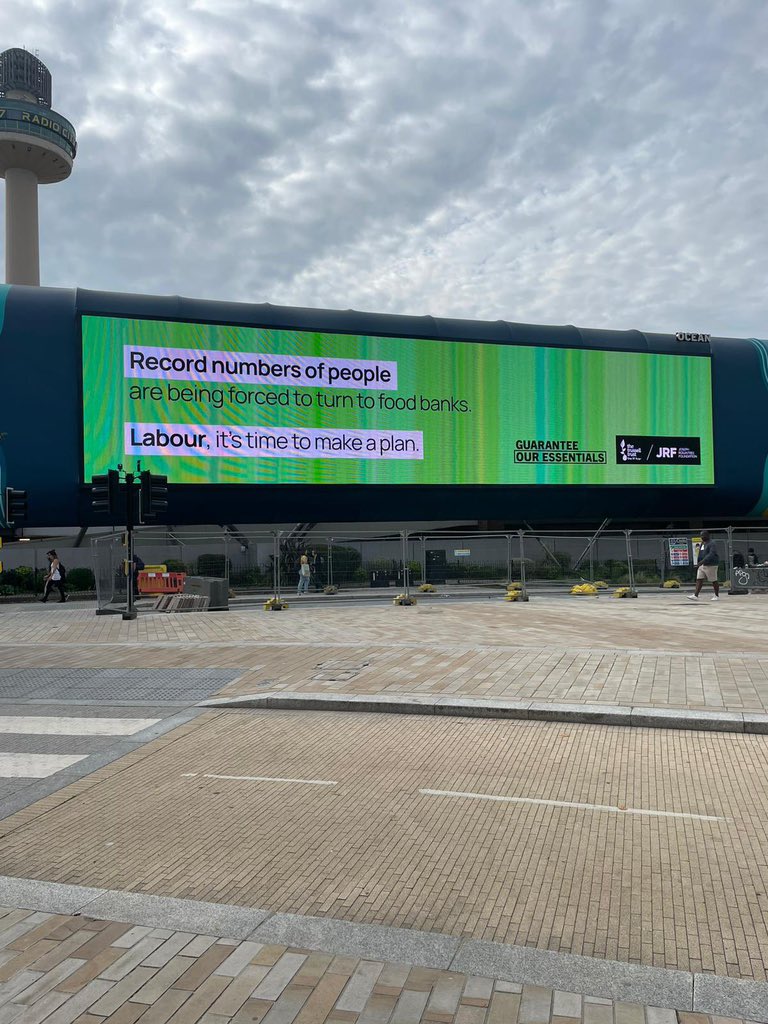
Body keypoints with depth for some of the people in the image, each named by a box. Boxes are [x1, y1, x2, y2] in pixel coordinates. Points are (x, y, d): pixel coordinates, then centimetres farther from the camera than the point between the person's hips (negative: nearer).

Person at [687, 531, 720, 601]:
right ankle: (695, 595, -7)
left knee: (714, 581, 3)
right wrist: (698, 562, 18)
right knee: (699, 580, -2)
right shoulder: (702, 543, 14)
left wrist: (702, 561, -35)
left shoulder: (711, 543, -15)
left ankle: (717, 596, 16)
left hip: (710, 565, -8)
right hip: (702, 565, 8)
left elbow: (711, 554, -27)